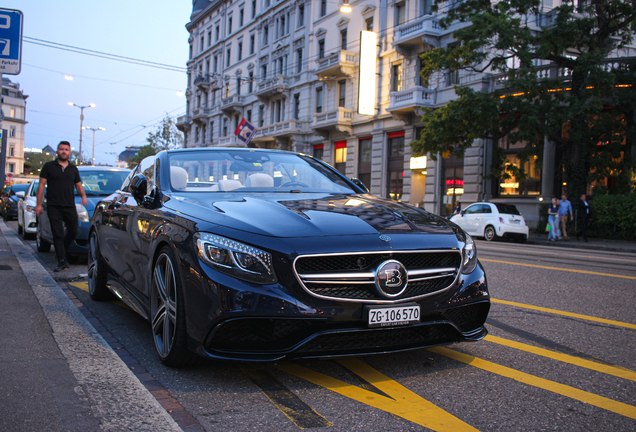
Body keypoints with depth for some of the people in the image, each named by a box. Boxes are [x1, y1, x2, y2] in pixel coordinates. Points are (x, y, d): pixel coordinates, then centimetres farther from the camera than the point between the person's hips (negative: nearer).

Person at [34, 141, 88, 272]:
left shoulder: (73, 169, 15)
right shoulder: (49, 166, 5)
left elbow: (78, 185, 19)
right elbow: (41, 185, 3)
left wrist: (83, 196, -3)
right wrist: (39, 204, -4)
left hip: (70, 206, 3)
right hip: (53, 207, -3)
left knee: (73, 231, 2)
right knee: (58, 234, -5)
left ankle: (60, 252, 25)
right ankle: (62, 261, -4)